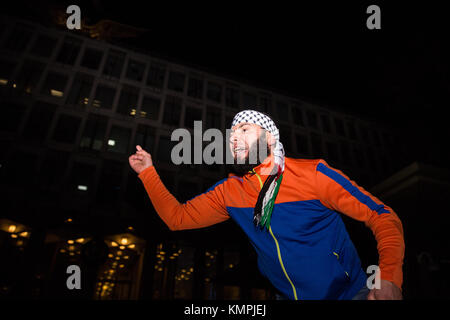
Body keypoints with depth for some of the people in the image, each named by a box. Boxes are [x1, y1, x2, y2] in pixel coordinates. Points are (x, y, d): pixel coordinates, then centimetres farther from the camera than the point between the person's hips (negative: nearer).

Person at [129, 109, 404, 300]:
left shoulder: (311, 173, -13)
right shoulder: (229, 191, 0)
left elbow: (384, 217, -11)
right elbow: (178, 217, 3)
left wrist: (389, 279, -25)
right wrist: (148, 172, -1)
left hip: (350, 292, -2)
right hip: (288, 295, 3)